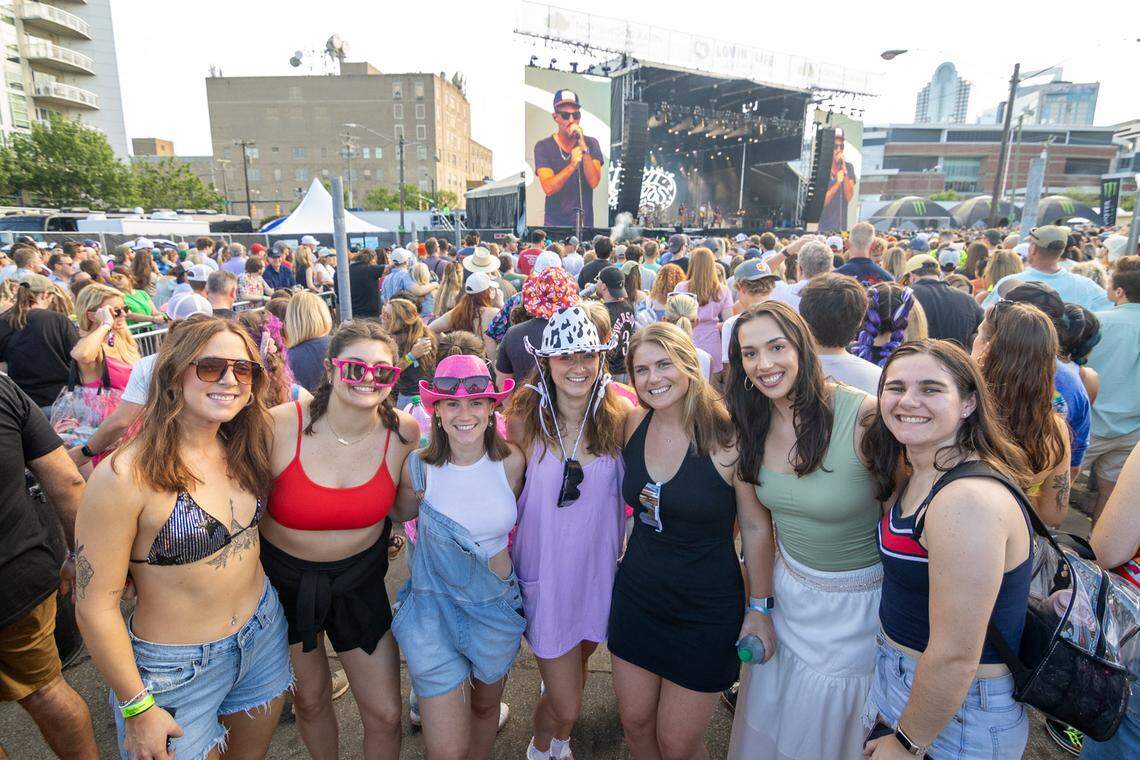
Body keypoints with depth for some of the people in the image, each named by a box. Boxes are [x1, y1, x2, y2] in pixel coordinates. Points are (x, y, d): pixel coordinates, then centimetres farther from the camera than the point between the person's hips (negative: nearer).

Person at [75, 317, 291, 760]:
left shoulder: (243, 450, -6)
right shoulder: (124, 477, -24)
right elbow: (95, 606, -18)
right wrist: (137, 707, -12)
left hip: (264, 632, 6)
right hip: (178, 667, -5)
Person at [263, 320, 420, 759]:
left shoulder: (405, 432, -15)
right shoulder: (280, 426, -23)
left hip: (359, 580, 1)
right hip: (284, 579, 0)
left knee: (385, 715, 7)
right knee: (310, 702, 23)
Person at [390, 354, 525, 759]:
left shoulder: (512, 461, -12)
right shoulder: (419, 467, -16)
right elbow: (398, 513, 5)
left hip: (497, 604, 2)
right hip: (435, 606, -2)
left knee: (486, 704, 26)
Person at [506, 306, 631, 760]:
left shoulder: (618, 418, -9)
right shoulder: (525, 420, -14)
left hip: (600, 570, 3)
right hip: (547, 576, -2)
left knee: (579, 662, 26)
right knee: (566, 706, 6)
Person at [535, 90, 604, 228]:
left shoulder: (591, 144, 5)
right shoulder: (543, 147, -1)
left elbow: (594, 182, -9)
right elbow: (548, 188, -14)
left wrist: (583, 147, -17)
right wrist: (572, 165, -27)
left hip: (585, 223, 1)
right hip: (555, 224, -1)